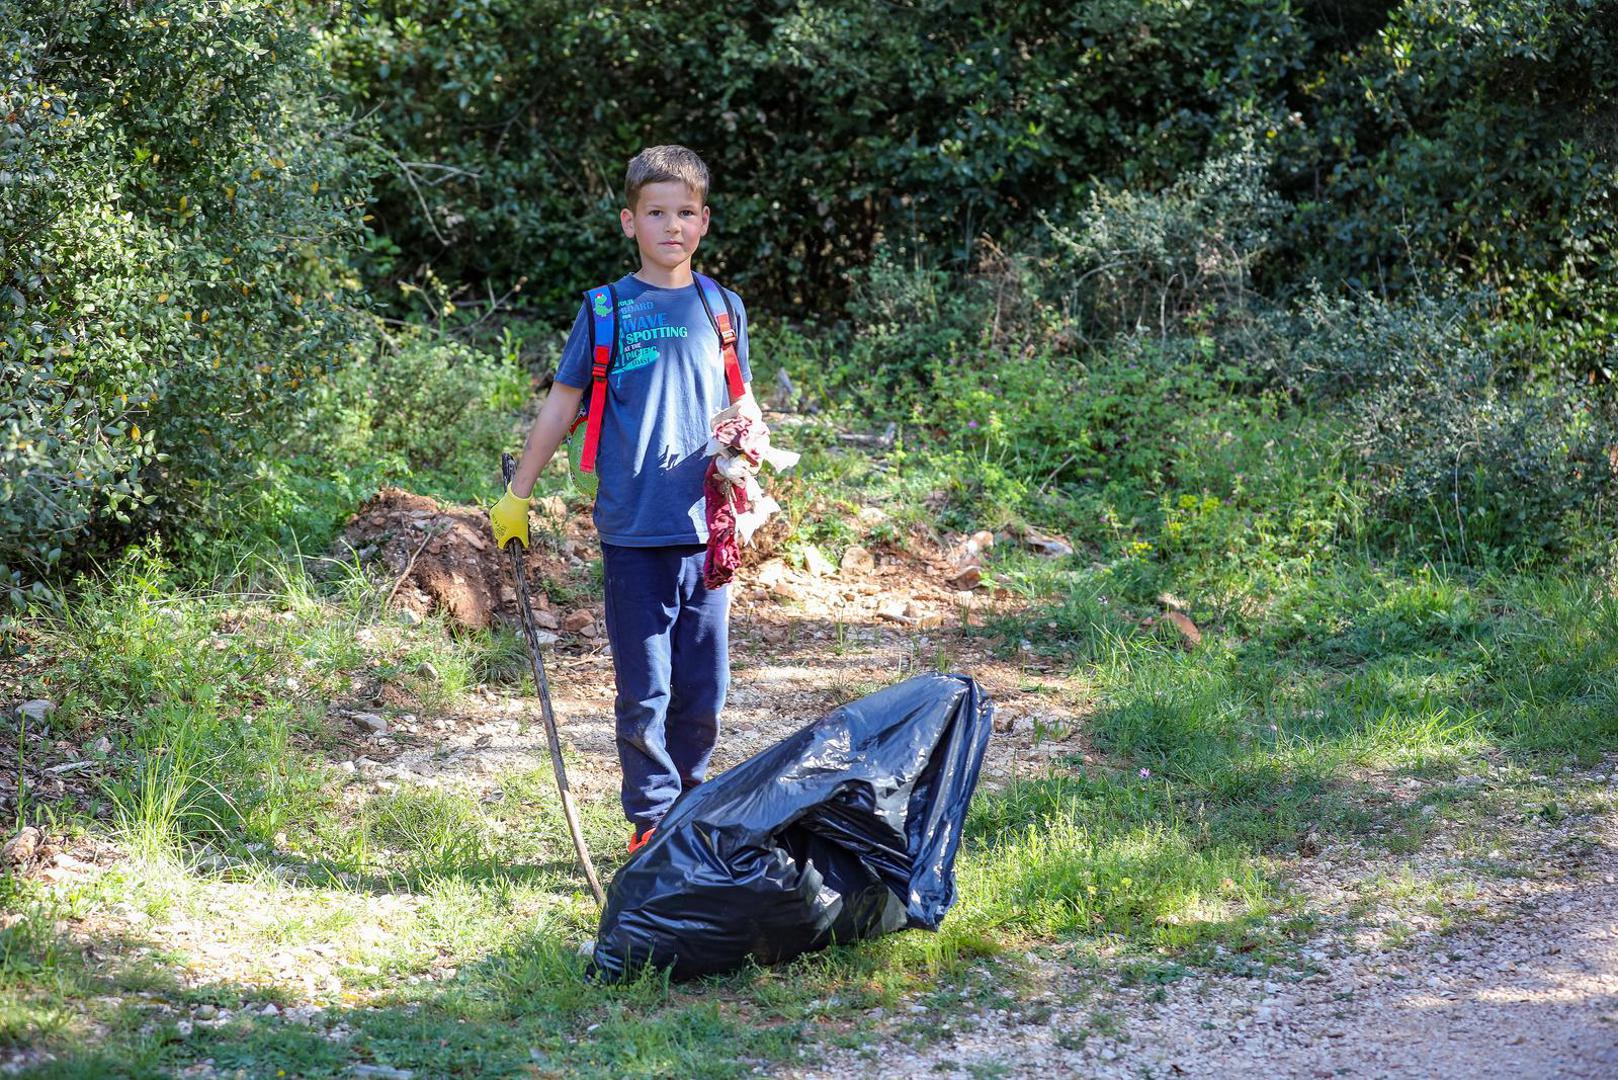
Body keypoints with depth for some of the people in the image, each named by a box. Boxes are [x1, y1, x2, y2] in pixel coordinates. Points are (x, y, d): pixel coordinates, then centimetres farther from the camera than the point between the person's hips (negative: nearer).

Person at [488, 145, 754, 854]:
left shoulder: (723, 308, 9)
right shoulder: (606, 310, 3)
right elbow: (561, 404, 7)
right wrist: (516, 496, 8)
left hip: (706, 527, 3)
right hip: (633, 530, -2)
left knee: (703, 687, 7)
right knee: (645, 688, -1)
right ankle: (650, 821, 9)